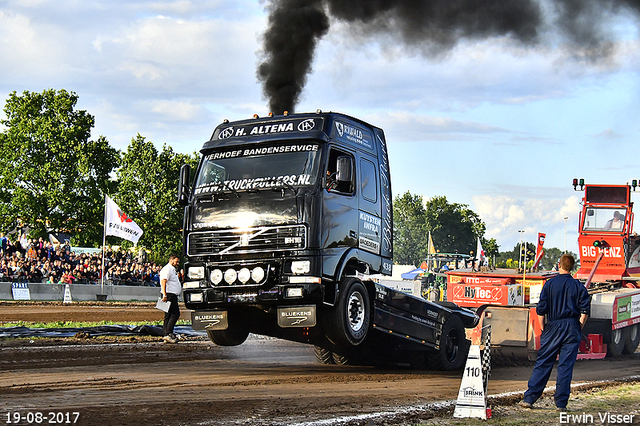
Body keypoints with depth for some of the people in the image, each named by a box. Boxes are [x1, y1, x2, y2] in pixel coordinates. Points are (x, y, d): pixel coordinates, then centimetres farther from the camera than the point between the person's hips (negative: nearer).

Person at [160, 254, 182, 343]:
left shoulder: (172, 270, 26)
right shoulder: (167, 269, -8)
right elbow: (163, 282, -19)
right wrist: (164, 295, -27)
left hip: (173, 295, 10)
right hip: (169, 295, -10)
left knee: (168, 315, 8)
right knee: (175, 314, -16)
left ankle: (167, 335, 8)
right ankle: (168, 334, -20)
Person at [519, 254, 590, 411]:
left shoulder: (550, 284, -1)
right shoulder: (578, 286, 2)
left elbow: (541, 309, -3)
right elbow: (585, 310, -2)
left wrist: (543, 329, 7)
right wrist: (578, 328, 6)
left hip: (553, 327, 0)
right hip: (572, 328, 0)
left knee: (543, 363, 5)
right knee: (566, 366, 2)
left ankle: (529, 398, 6)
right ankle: (561, 403, 2)